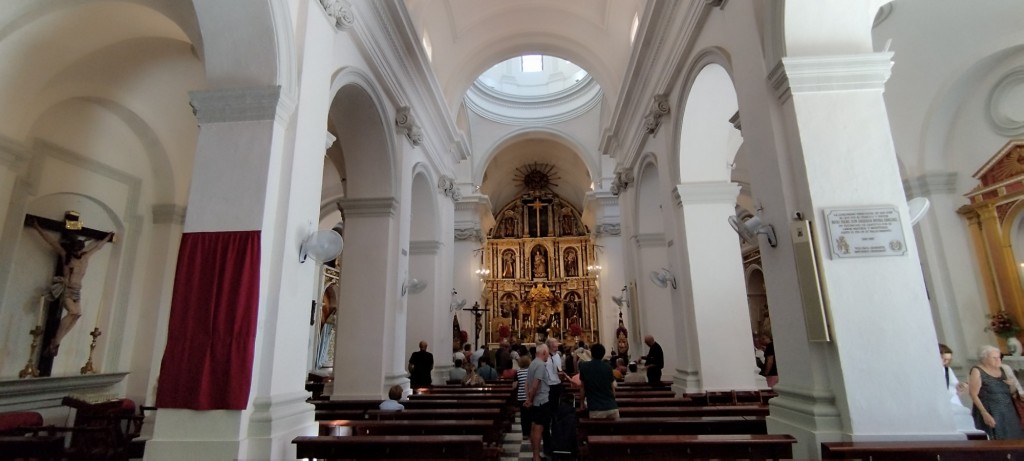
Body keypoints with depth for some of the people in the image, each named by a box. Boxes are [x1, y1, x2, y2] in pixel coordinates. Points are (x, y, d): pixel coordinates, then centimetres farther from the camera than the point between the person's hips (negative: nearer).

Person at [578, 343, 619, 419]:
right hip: (612, 408, 2)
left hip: (596, 410, -2)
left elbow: (582, 387, 7)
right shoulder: (608, 367, 5)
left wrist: (582, 403, 20)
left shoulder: (584, 366, 1)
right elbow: (613, 389, 14)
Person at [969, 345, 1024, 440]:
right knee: (993, 442, -6)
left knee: (1010, 440, 5)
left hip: (1008, 413, 6)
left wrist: (1012, 385, -4)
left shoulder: (1002, 369, 9)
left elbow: (1010, 392, 17)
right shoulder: (977, 371, -9)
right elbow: (973, 395, -13)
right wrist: (984, 413, -19)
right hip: (990, 413, -6)